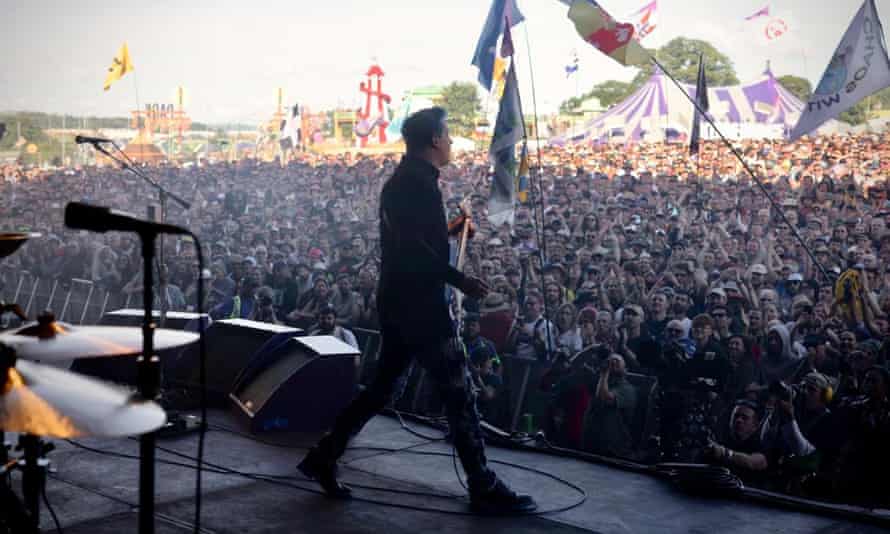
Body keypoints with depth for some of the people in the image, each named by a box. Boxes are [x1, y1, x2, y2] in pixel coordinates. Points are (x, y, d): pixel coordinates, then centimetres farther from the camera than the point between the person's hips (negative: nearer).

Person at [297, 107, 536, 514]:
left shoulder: (403, 178, 17)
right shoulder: (417, 180, -16)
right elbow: (413, 246, -24)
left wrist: (450, 229, 15)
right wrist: (458, 279, -23)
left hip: (401, 300, 10)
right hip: (418, 302, -10)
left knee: (382, 386, 16)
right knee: (459, 393, -4)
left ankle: (324, 457, 20)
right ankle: (484, 488, 2)